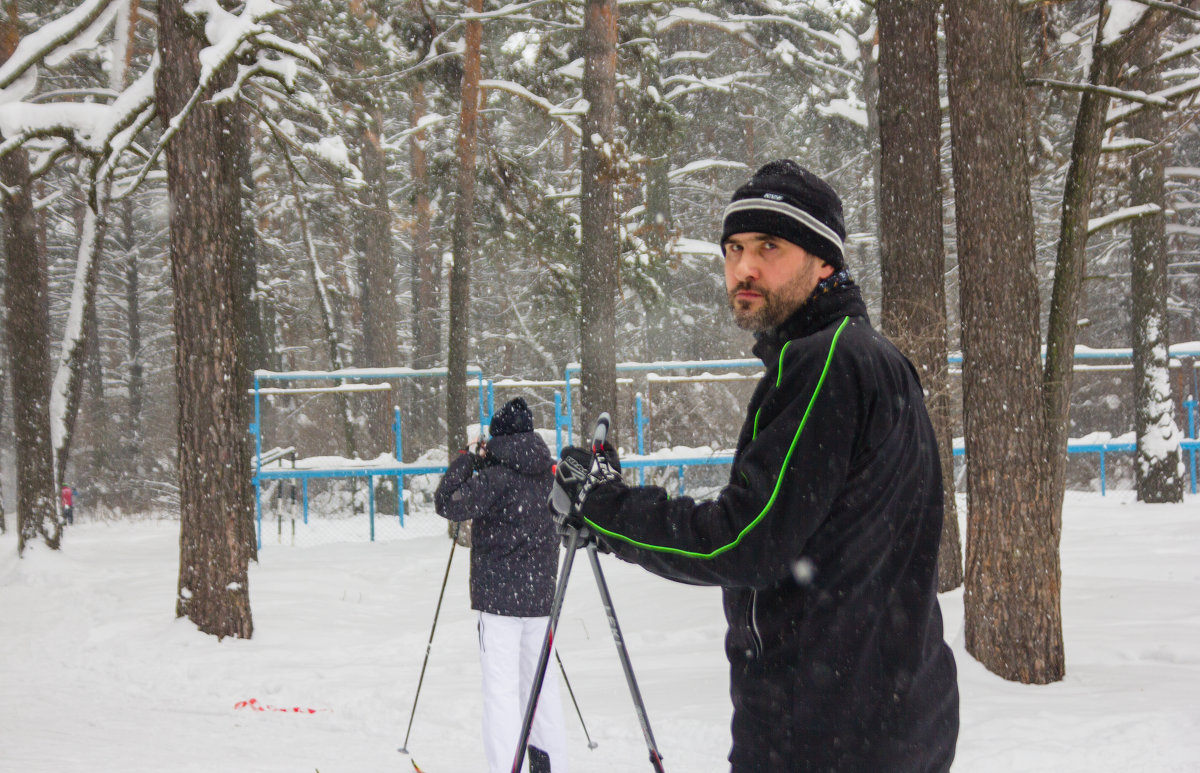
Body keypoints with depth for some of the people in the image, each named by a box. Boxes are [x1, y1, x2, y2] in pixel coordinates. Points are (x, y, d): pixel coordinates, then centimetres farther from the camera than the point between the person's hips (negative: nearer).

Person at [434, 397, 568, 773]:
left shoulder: (495, 476, -14)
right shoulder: (547, 474, 8)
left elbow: (447, 504, -11)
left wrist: (467, 460, 0)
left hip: (500, 595, -7)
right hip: (540, 593, 7)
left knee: (500, 686, -6)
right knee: (540, 682, 17)